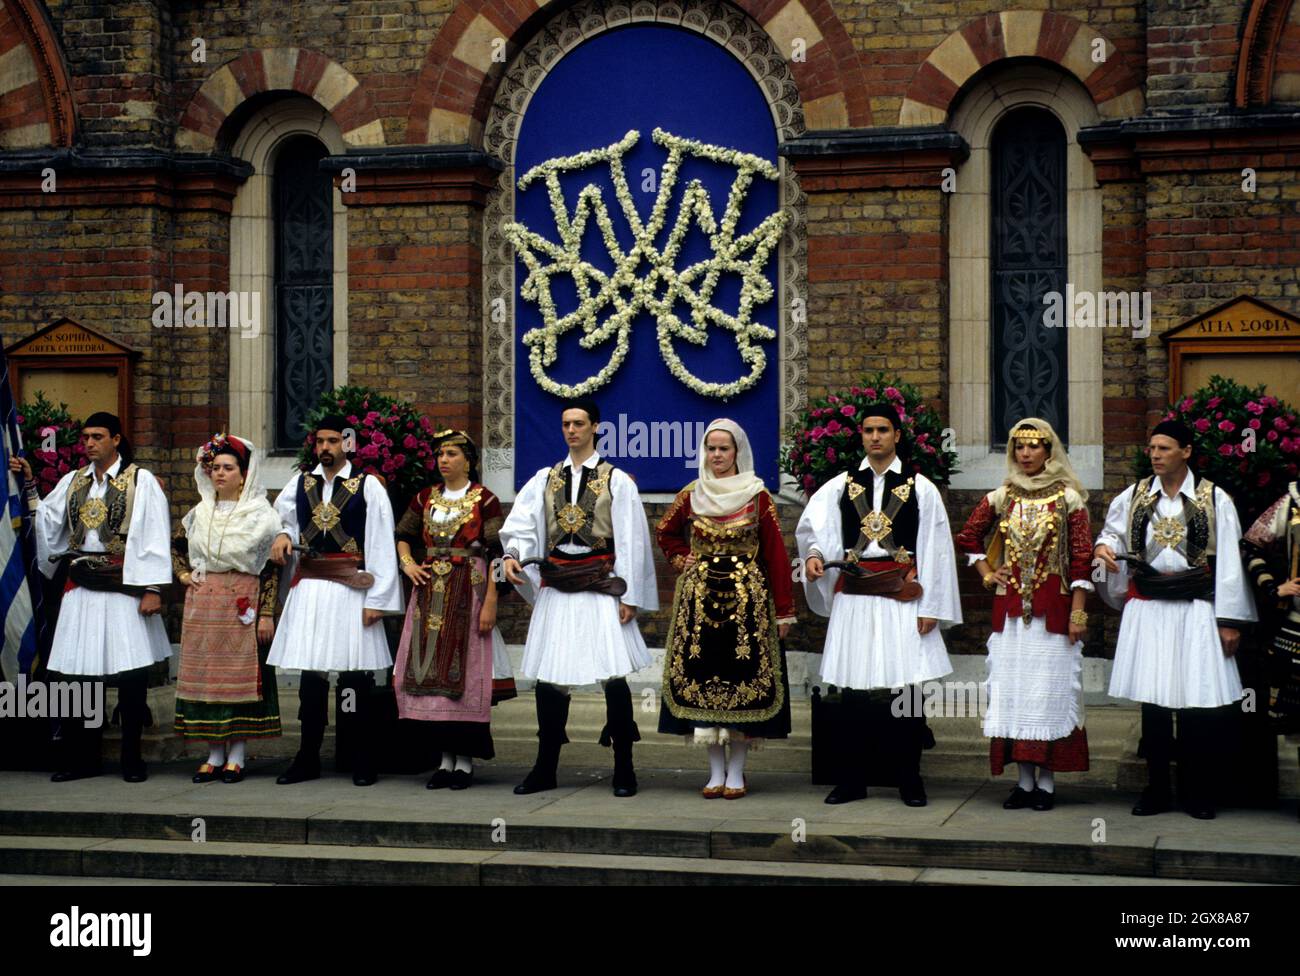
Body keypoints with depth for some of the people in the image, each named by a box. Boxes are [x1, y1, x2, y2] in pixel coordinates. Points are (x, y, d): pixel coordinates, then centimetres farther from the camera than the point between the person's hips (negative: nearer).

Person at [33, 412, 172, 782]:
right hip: (81, 587, 4)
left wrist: (152, 589, -12)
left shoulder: (141, 481, -2)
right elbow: (47, 522, 10)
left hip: (124, 586, -4)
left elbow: (154, 536, -6)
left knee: (131, 674, -1)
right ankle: (81, 757, 13)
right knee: (76, 672, 3)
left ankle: (132, 758, 10)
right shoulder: (72, 482, 13)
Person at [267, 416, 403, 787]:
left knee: (355, 676, -1)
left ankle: (365, 763, 9)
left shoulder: (367, 486, -2)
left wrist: (376, 599, -9)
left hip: (351, 590, -4)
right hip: (308, 589, 4)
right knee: (311, 675, 7)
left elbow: (381, 546, -4)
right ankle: (308, 759, 16)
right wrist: (283, 537, 0)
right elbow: (283, 520, 26)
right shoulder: (299, 485, 11)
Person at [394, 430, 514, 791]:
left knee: (464, 673, -4)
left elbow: (496, 554, -6)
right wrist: (408, 564, 3)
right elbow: (402, 537, 24)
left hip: (468, 592, -5)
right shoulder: (425, 499, 11)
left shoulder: (484, 500, -3)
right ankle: (446, 756, 10)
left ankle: (465, 759, 3)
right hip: (430, 594, 5)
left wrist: (490, 604, -12)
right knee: (430, 671, 2)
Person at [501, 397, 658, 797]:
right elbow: (522, 525, 2)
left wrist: (628, 596, -6)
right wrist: (513, 554, -19)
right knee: (548, 678, 5)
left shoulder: (616, 480, 2)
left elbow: (630, 541, -1)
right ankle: (545, 769, 15)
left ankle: (623, 769, 3)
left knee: (613, 676, -7)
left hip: (600, 588, -4)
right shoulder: (545, 479, 12)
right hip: (555, 591, 4)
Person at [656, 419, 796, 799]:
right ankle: (716, 771, 8)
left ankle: (736, 771, 6)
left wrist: (783, 610, -6)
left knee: (743, 680, -2)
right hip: (700, 597, 3)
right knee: (701, 680, 1)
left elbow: (776, 554, -3)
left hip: (748, 597, -3)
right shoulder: (691, 496, 7)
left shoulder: (757, 497, -2)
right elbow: (666, 532, 25)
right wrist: (682, 560, 6)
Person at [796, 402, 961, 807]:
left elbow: (935, 550, 1)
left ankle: (909, 778, 8)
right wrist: (814, 554, -26)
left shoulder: (921, 488, 4)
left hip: (902, 598, -2)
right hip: (853, 598, 2)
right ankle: (854, 779, 13)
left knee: (908, 684, -2)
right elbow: (816, 526, -3)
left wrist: (931, 607, -4)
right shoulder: (840, 486, 10)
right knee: (854, 689, 5)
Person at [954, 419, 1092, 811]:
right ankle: (1025, 780, 10)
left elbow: (1081, 557, -4)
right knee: (1013, 689, 3)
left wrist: (1078, 610, -9)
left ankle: (1047, 780, 3)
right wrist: (987, 573, 11)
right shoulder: (1002, 497, 8)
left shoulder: (1068, 498, -1)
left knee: (1050, 688, -2)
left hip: (1053, 607, -3)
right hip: (1010, 607, 3)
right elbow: (967, 537, 21)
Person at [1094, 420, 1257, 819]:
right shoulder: (1133, 497, 7)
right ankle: (1157, 789, 14)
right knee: (1152, 700, 5)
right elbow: (1114, 532, 19)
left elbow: (1228, 561, -2)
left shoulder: (1214, 500, -1)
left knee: (1197, 702, -2)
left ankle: (1197, 792, 9)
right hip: (1147, 609, 3)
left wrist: (1229, 620, -6)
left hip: (1196, 609, -3)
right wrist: (1103, 547, -7)